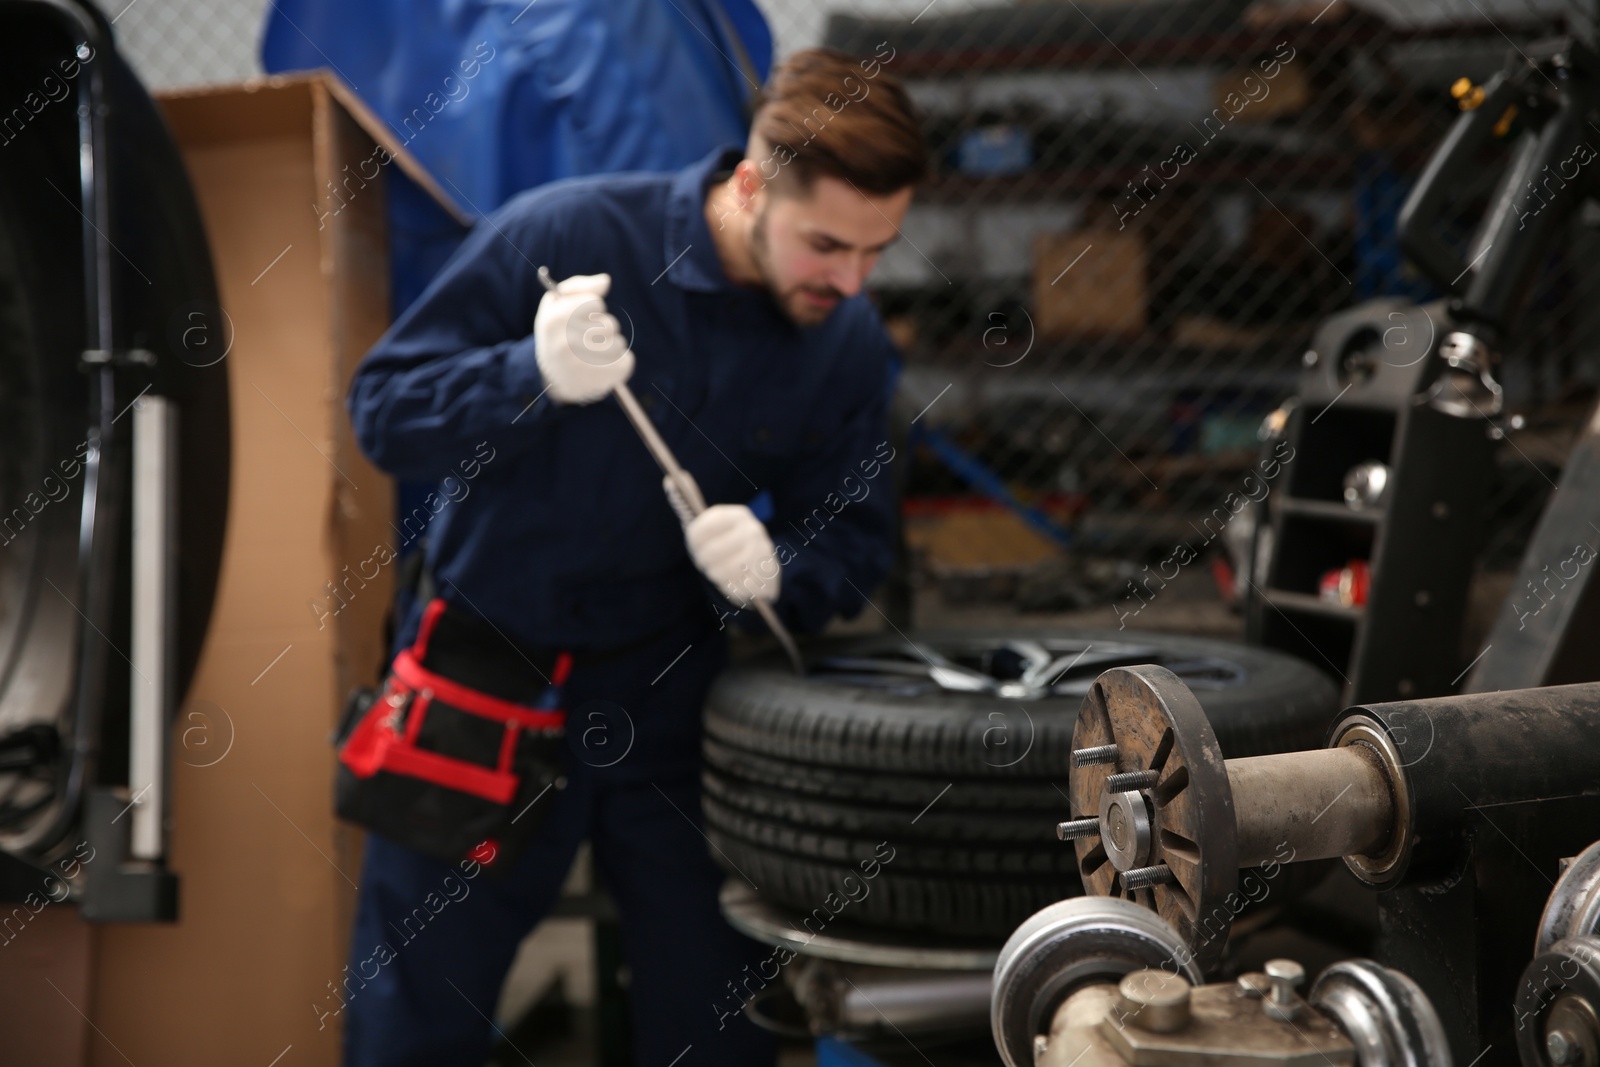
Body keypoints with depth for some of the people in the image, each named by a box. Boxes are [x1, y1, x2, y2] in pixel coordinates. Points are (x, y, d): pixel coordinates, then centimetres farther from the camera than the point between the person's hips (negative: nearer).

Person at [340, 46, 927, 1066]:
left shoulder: (849, 341, -6)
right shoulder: (563, 233, -17)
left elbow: (856, 541, 2)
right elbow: (382, 407, -13)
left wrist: (778, 571, -21)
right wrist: (534, 376, -32)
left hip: (670, 702, 3)